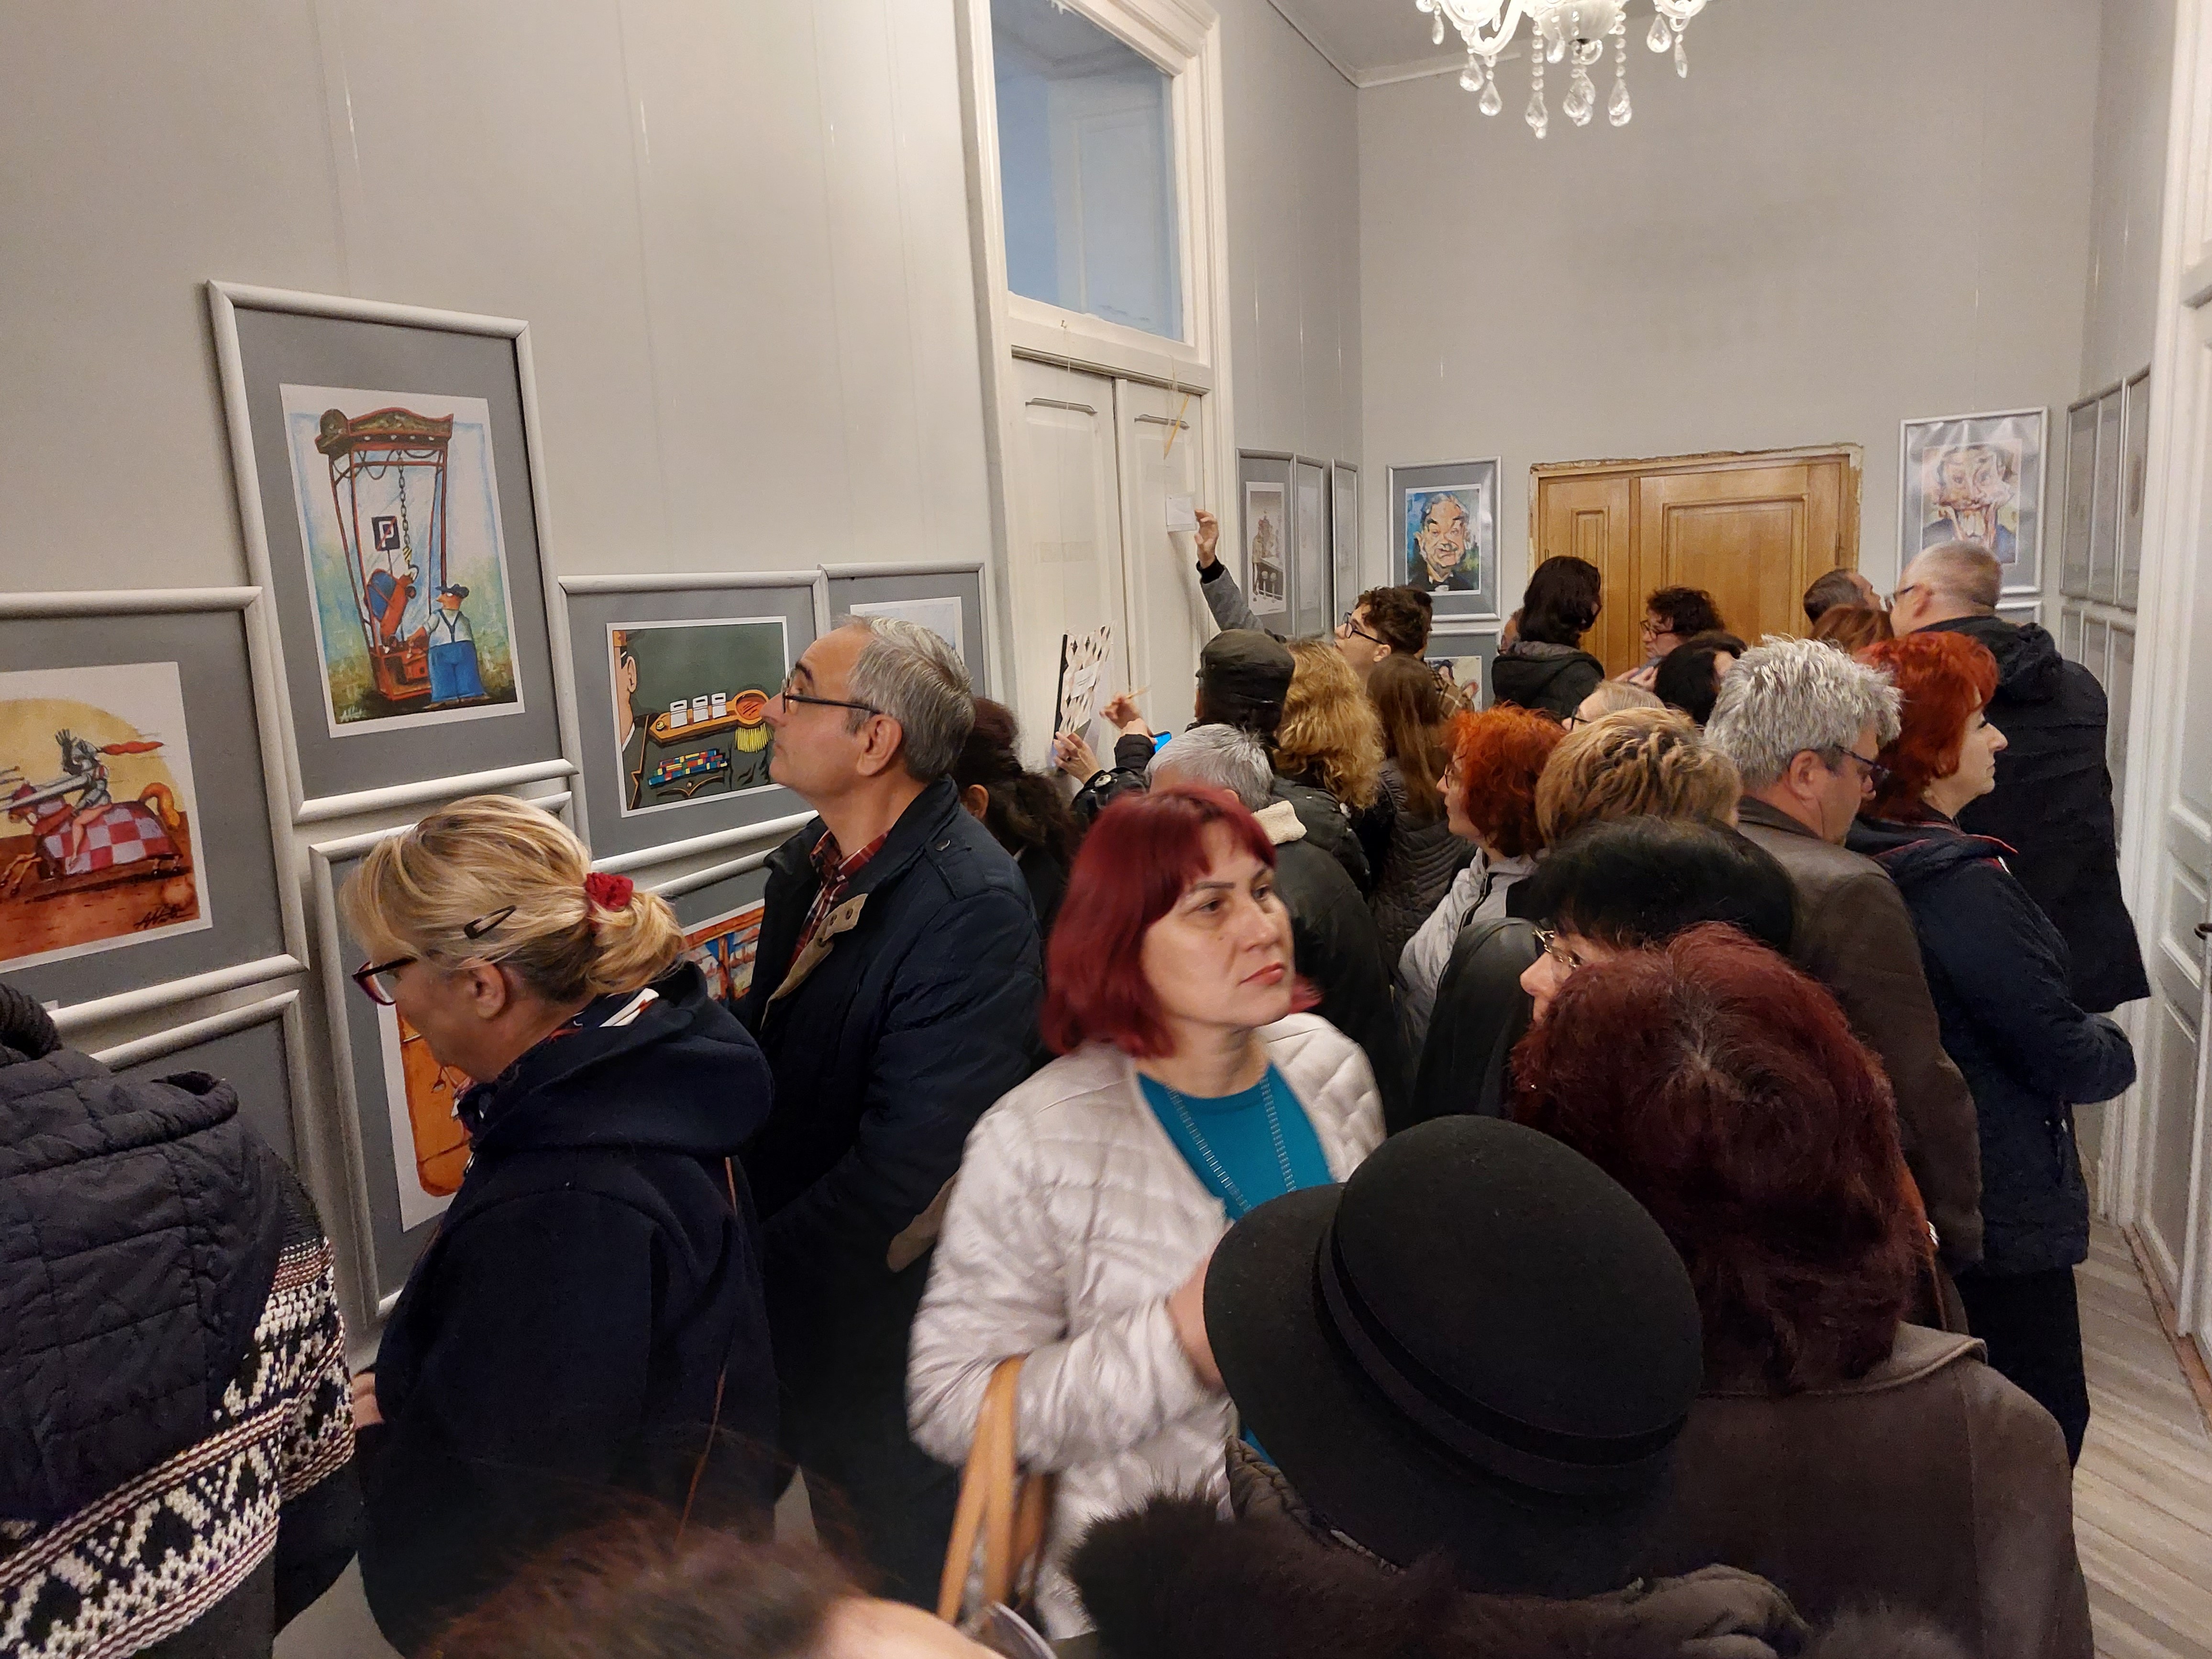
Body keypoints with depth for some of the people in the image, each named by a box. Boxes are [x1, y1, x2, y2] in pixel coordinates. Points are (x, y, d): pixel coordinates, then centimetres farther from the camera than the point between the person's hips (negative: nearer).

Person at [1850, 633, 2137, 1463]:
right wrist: (2115, 1048, 1)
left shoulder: (1871, 862, 0)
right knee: (2043, 1420, 8)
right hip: (1999, 1208, -8)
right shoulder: (1966, 888, -25)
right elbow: (2073, 1058, -20)